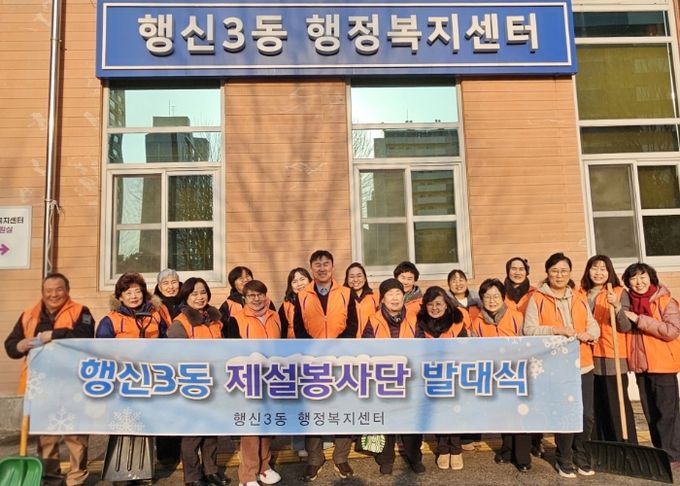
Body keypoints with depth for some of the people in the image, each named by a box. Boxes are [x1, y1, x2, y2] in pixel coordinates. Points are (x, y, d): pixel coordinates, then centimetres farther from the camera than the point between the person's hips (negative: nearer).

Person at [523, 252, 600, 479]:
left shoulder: (580, 298, 14)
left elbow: (594, 325, 11)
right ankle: (564, 459, 21)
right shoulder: (537, 299, -2)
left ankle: (580, 455, 29)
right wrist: (556, 330, -21)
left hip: (583, 365, 4)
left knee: (586, 415, 7)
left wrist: (588, 334, -11)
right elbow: (529, 330, -10)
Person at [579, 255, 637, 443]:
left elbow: (626, 327, -10)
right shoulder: (581, 294, 10)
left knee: (617, 406, -2)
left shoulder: (619, 293, -1)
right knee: (596, 407, 10)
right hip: (588, 359, 4)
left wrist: (617, 306, -25)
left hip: (612, 359, -4)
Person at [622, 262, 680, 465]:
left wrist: (639, 320, -22)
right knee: (650, 412, 14)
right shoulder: (630, 302, 6)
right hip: (640, 364, 6)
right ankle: (660, 452, 27)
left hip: (662, 364, -6)